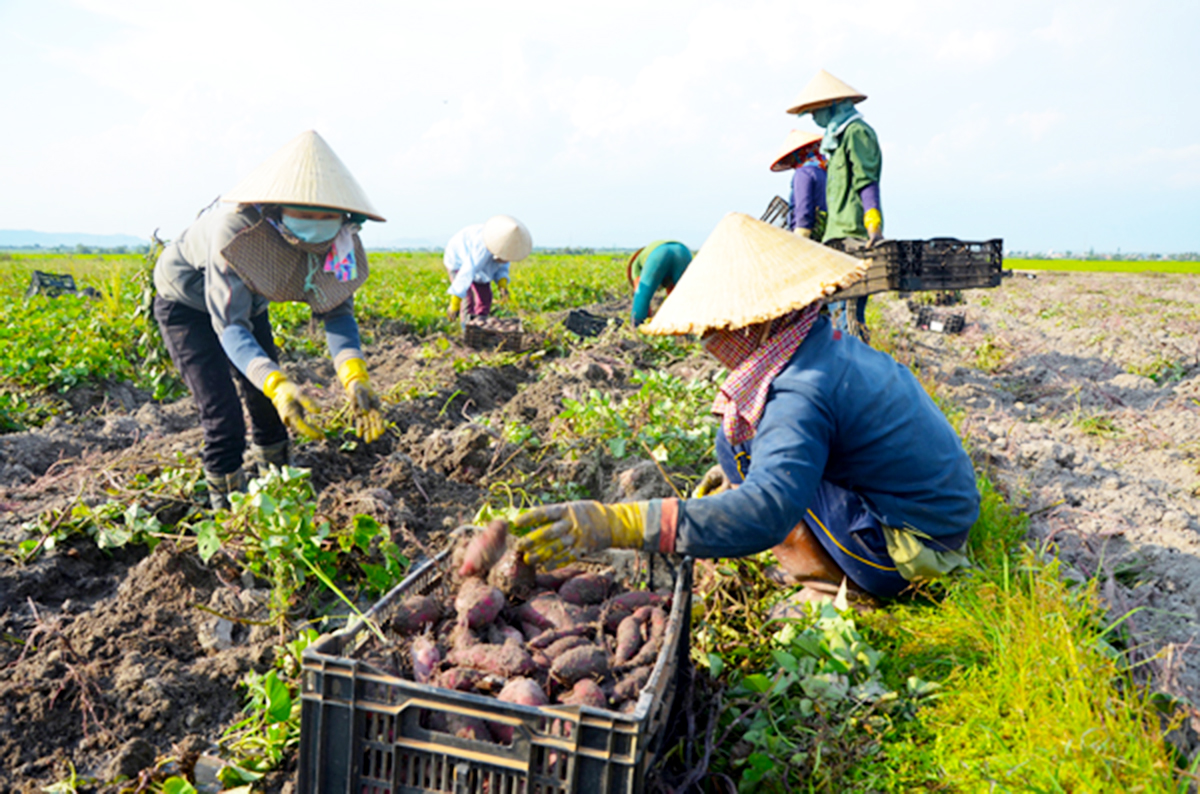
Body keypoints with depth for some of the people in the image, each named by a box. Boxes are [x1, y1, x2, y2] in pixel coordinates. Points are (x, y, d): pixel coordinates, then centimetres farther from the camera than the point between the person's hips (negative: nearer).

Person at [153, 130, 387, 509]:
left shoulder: (335, 238, -26)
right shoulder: (236, 229, -42)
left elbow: (337, 311, -23)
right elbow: (230, 326, -41)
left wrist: (355, 377, -42)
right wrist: (277, 385, -58)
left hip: (248, 303, 5)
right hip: (189, 305, -5)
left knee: (267, 406, 8)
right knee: (223, 417, -12)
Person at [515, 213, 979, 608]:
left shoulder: (801, 395, -27)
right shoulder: (831, 344, 2)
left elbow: (767, 512, -39)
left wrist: (620, 524, -44)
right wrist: (738, 483, 17)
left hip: (906, 554, -9)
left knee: (738, 441, -14)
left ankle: (836, 586, -2)